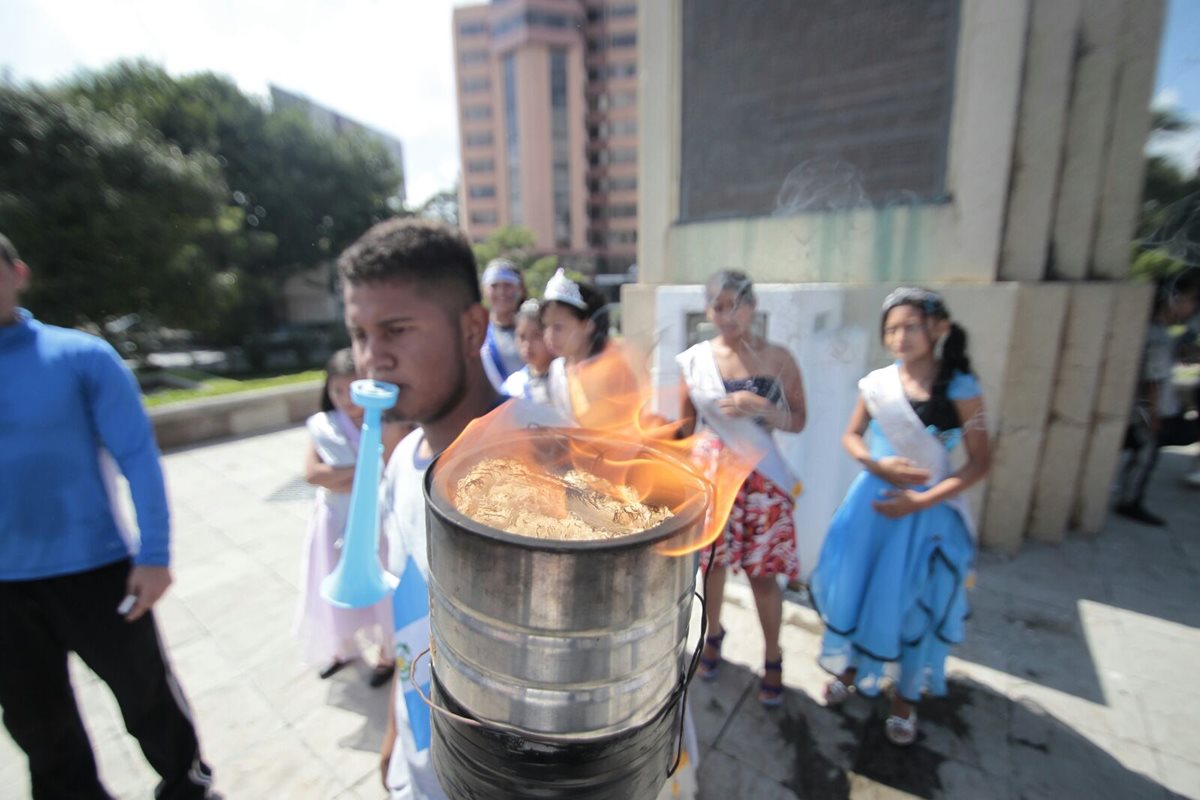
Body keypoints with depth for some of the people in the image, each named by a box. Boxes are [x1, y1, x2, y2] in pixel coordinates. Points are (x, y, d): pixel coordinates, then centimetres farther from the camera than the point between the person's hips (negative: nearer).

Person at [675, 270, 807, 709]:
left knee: (763, 572, 7)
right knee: (712, 562, 14)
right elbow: (686, 423, 7)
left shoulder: (777, 358, -4)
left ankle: (772, 659, 31)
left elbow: (798, 421, -1)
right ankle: (714, 633, 42)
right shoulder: (694, 359, -1)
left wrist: (761, 407, -19)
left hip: (761, 479, -1)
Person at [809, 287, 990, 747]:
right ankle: (849, 667, 38)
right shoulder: (877, 383, -3)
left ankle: (905, 699, 33)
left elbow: (980, 461, -8)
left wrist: (922, 501, -17)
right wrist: (876, 465, -13)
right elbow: (851, 436, 7)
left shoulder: (960, 389, -10)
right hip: (872, 501, 3)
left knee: (911, 602, 8)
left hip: (927, 511, -2)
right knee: (853, 586, 11)